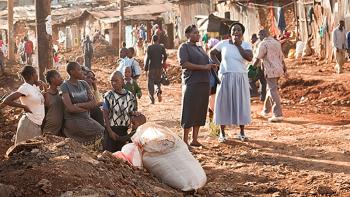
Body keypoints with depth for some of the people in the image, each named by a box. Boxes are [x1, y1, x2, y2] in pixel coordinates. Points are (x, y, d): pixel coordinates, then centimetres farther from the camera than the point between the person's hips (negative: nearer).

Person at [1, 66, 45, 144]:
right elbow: (6, 101, -22)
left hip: (37, 124, 8)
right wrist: (24, 106, -16)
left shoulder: (34, 86, 6)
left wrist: (40, 84, 7)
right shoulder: (25, 88, -17)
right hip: (29, 124, -8)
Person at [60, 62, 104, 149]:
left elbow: (93, 103, 3)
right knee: (99, 132, -20)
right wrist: (86, 107, -5)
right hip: (73, 120, -6)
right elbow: (70, 108, -17)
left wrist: (79, 105, -12)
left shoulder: (84, 84, 10)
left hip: (86, 118, 6)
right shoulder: (65, 86, -7)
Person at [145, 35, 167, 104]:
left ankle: (152, 99, 1)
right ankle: (159, 92, -11)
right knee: (158, 81, 19)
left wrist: (146, 69, -4)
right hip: (159, 67, 2)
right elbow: (165, 56, -7)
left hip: (151, 67, -2)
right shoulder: (162, 47, 0)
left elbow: (147, 58, -7)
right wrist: (163, 62, 15)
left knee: (151, 83, 5)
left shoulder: (149, 47, -4)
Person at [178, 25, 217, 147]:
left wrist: (211, 66, 10)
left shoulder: (200, 48, 22)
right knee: (189, 112, -5)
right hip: (192, 84, -8)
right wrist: (203, 67, -18)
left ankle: (194, 140, 14)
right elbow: (184, 63, -16)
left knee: (200, 112, 7)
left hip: (204, 83, 8)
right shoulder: (184, 47, -2)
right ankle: (185, 141, 0)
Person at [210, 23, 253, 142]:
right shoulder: (223, 44, 1)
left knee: (241, 104, 5)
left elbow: (249, 58, -17)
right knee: (224, 104, 4)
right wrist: (217, 65, 1)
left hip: (240, 78, 0)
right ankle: (222, 133, 13)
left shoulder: (246, 45, 0)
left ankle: (242, 133, 17)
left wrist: (238, 45, -13)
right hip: (225, 77, 0)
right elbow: (212, 53, 14)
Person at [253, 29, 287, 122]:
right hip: (278, 69, 8)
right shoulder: (276, 42, 15)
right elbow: (281, 57, 18)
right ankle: (266, 110, 32)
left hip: (270, 70, -8)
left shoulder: (263, 44, -10)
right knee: (270, 89, 21)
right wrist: (285, 69, 23)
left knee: (273, 91, -9)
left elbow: (258, 59, -12)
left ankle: (278, 114, -14)